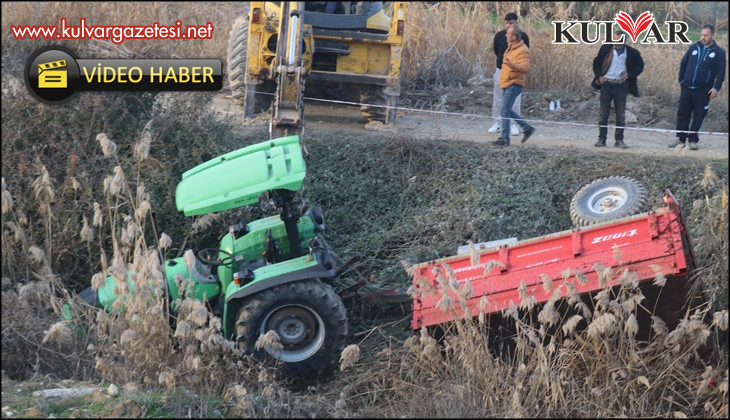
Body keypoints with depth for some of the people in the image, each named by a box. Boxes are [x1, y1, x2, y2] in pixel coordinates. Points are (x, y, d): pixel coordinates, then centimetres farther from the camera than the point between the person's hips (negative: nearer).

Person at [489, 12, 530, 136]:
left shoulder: (523, 36, -5)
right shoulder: (499, 35, -2)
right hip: (501, 70, 2)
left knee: (515, 99, -1)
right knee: (497, 98, 4)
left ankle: (514, 125, 7)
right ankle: (497, 123, 13)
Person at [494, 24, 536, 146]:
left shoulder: (523, 50, -18)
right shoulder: (511, 47, 12)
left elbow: (525, 68, -31)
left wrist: (511, 64, -44)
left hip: (514, 85, -10)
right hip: (507, 84, 10)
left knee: (505, 110, -11)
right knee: (507, 110, 15)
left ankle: (505, 139, -6)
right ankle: (527, 128, 23)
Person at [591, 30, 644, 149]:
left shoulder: (632, 53, -1)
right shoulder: (606, 48, 1)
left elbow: (640, 66, 11)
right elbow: (596, 62, 10)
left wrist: (629, 74, -4)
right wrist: (599, 76, -3)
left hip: (621, 85, 0)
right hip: (606, 83, 0)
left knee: (621, 114, 2)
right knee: (603, 113, 1)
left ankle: (619, 140, 10)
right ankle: (601, 139, 6)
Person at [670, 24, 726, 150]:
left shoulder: (719, 52, -2)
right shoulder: (694, 48, 6)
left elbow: (721, 72, -3)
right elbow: (683, 63, 15)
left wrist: (716, 88, -11)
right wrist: (681, 80, 10)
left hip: (703, 91, -3)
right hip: (687, 88, 3)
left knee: (698, 116, 2)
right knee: (682, 114, 4)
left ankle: (693, 140, 11)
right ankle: (681, 139, 13)